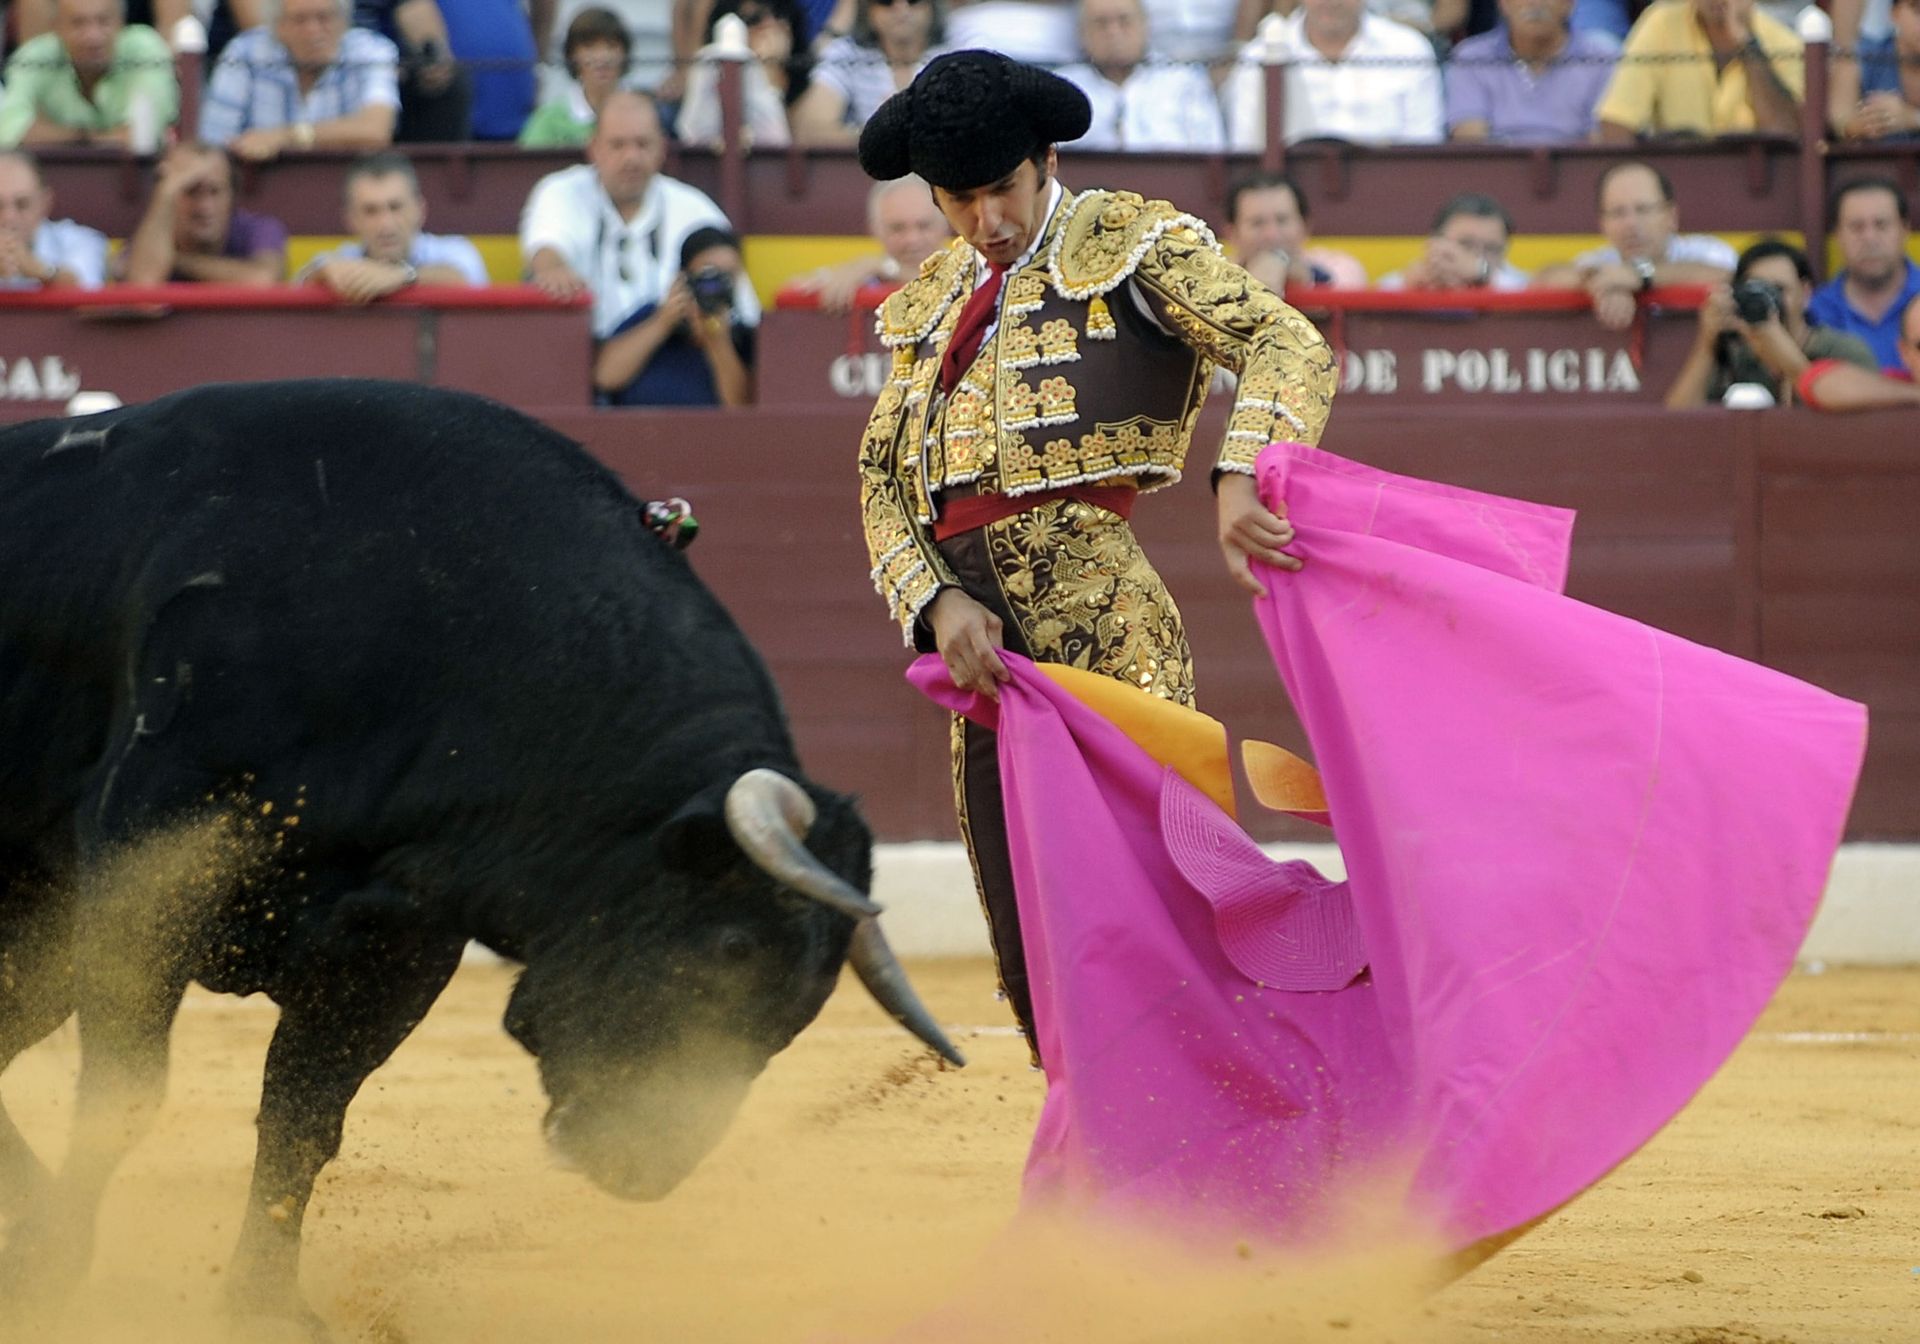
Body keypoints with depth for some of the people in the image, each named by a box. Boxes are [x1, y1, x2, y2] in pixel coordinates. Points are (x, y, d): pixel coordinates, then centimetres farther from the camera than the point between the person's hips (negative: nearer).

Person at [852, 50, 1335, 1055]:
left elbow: (1289, 347, -9)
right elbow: (881, 475, 16)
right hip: (987, 646, 6)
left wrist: (1238, 479, -28)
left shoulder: (1132, 245, 3)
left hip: (1106, 631, -6)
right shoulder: (931, 304, 22)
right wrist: (938, 601, -5)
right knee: (1032, 965, 7)